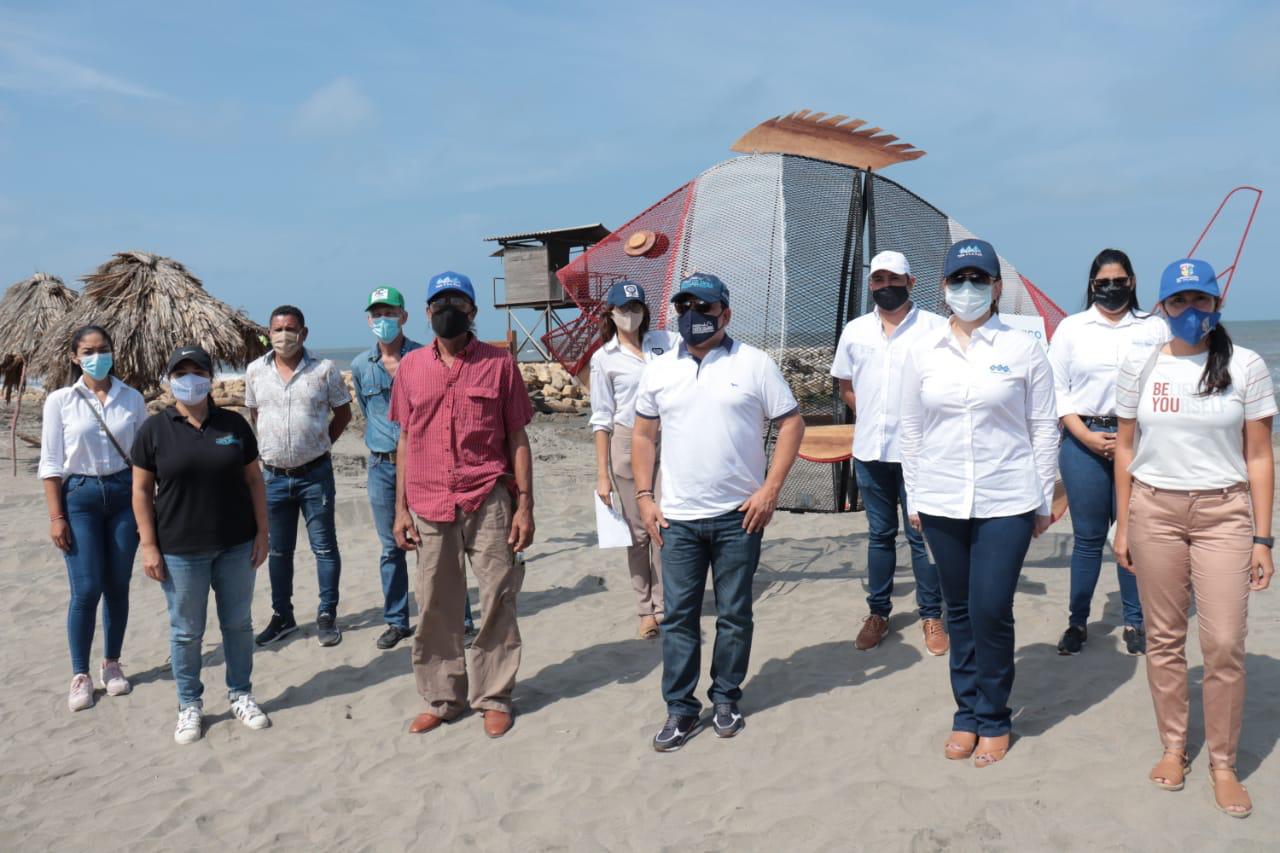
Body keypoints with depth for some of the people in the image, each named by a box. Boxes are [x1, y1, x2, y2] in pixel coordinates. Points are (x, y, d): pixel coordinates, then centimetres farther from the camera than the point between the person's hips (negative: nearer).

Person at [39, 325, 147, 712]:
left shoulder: (132, 399, 2)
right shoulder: (60, 401, -2)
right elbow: (51, 463, -1)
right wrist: (56, 517, -6)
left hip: (123, 494, 2)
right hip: (79, 495, -2)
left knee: (117, 586, 7)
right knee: (86, 589, -4)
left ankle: (112, 664, 23)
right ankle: (80, 675, 10)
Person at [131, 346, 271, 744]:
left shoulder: (234, 424, 2)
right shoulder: (154, 430, -3)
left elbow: (254, 480, 6)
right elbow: (141, 490, -2)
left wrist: (262, 532, 1)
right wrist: (149, 546, -6)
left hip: (236, 545, 2)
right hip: (181, 550, -2)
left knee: (238, 624, 11)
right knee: (186, 631, 8)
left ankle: (240, 694, 27)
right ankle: (189, 705, 23)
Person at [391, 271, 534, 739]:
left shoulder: (499, 363, 1)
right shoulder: (410, 367, 8)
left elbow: (517, 439, 2)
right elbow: (405, 440, 12)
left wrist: (525, 505, -3)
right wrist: (400, 509, 7)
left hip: (489, 503, -2)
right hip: (429, 508, 2)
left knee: (497, 605, 4)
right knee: (434, 610, 10)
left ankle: (494, 698, 19)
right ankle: (441, 699, 25)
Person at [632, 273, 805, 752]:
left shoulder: (754, 364, -2)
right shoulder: (658, 370, 6)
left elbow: (791, 424, -2)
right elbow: (644, 435, 12)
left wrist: (770, 489, -9)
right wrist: (644, 497, 3)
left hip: (739, 514, -2)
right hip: (678, 518, 2)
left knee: (734, 614, 9)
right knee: (678, 616, 5)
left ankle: (726, 700, 26)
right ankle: (680, 709, 16)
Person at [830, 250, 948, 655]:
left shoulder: (935, 328, -6)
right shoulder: (854, 331, 8)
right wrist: (871, 418, 9)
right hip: (870, 452, 4)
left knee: (922, 536, 4)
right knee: (880, 535, 15)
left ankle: (931, 616, 18)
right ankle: (878, 613, 25)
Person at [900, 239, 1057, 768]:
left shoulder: (1024, 349, -2)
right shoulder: (923, 352, 4)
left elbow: (1045, 428, 2)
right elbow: (911, 430, 9)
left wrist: (1044, 501, 3)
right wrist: (914, 497, 9)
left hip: (1006, 502, -2)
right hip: (941, 502, 2)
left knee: (991, 611, -3)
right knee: (960, 611, 11)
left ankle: (993, 719, 18)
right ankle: (967, 713, 27)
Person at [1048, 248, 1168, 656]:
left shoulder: (1155, 328, 8)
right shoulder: (1071, 328, 8)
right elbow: (1057, 389, 4)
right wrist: (1088, 437, -7)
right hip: (1084, 439, 0)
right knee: (1087, 537, 4)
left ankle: (1135, 622, 15)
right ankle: (1077, 622, 14)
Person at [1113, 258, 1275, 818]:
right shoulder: (1140, 366, 4)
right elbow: (1125, 449, 8)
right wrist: (1122, 524, 6)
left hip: (1223, 513, -1)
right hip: (1154, 509, 1)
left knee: (1225, 643, -4)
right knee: (1164, 638, 8)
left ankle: (1223, 763, 15)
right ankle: (1173, 748, 25)